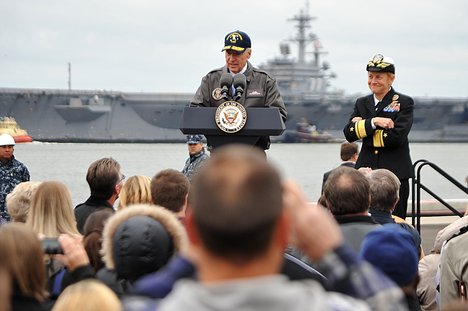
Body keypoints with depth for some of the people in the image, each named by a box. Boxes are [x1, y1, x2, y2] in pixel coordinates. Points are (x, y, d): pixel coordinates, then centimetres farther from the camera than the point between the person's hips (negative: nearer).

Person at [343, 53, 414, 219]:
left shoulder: (404, 103, 0)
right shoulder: (362, 103, 14)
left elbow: (397, 136, -14)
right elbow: (349, 134, 0)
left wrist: (364, 130, -7)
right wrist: (373, 122, -15)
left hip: (395, 174, -4)